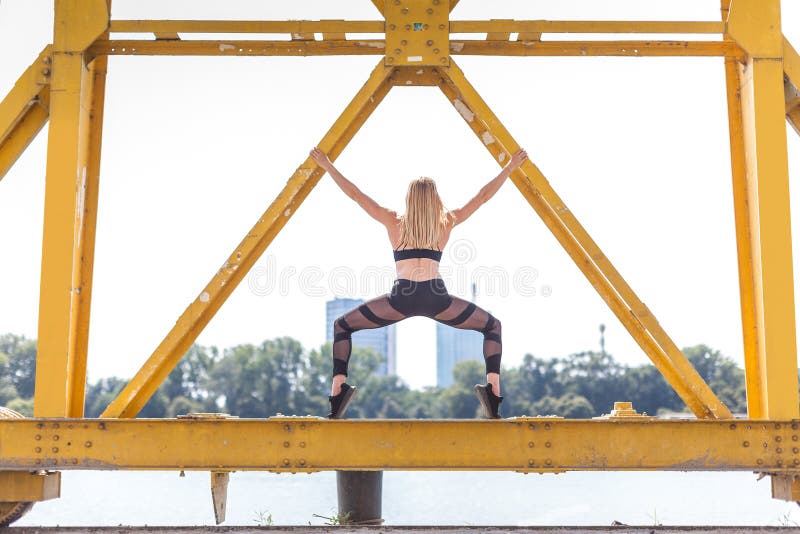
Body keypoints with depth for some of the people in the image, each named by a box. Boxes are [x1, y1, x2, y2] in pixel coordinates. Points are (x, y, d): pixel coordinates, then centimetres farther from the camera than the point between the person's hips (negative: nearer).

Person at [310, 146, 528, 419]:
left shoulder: (395, 222, 13)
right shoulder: (447, 222, 13)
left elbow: (355, 194, 16)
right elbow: (483, 195, 20)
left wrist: (327, 166, 23)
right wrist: (510, 167, 27)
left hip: (401, 299, 0)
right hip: (437, 299, 0)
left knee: (342, 326, 19)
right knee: (492, 326, 22)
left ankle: (338, 387, -4)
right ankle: (493, 387, -1)